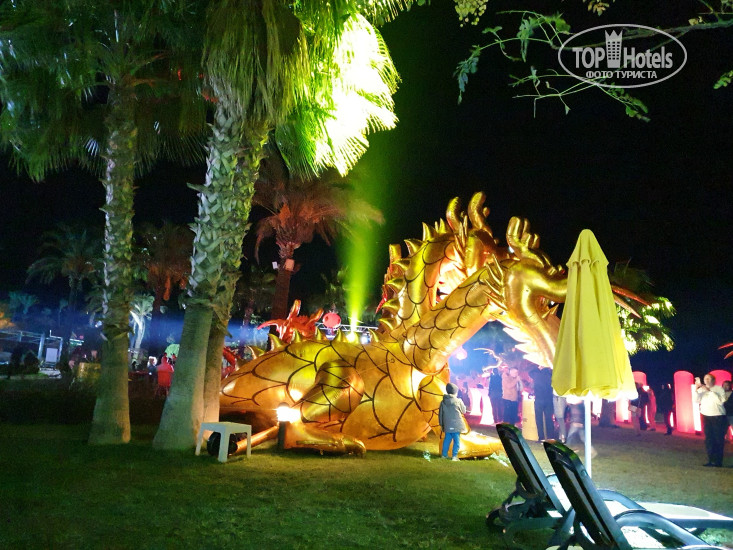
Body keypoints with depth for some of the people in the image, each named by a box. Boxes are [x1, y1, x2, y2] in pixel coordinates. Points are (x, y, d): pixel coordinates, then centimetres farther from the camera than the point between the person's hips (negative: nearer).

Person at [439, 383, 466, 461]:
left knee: (447, 440, 14)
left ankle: (444, 454, 19)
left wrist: (441, 424, 16)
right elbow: (464, 411, 4)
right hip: (456, 425, -3)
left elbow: (440, 414, 6)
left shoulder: (443, 402, 1)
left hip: (447, 426, 4)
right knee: (456, 441, 5)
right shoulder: (458, 401, -10)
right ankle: (454, 456, 3)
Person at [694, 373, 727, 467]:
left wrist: (709, 391, -18)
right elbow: (697, 400, -4)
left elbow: (720, 400, -15)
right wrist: (696, 389, -18)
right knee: (708, 439, 1)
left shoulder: (719, 389, 0)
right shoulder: (701, 390, 9)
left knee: (718, 439, -3)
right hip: (706, 416, 3)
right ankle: (710, 460, 6)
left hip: (718, 417, -3)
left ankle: (718, 461, 1)